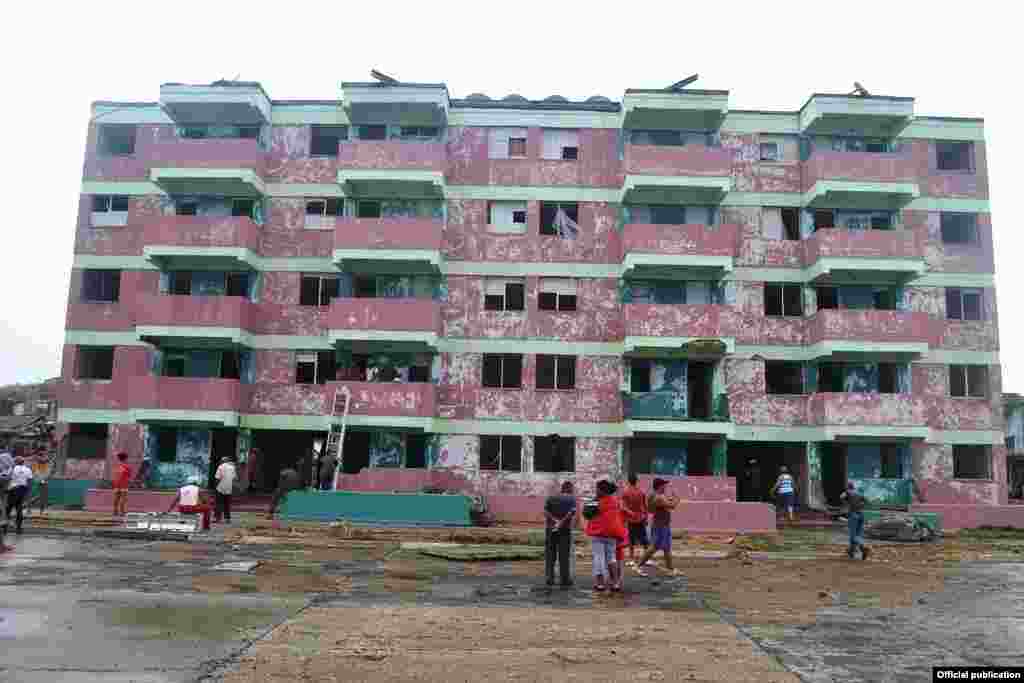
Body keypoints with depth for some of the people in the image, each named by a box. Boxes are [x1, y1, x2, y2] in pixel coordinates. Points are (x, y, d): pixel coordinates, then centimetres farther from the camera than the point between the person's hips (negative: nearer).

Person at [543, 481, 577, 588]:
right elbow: (572, 512, -15)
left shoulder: (551, 497, 12)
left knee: (550, 555, 9)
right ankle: (565, 580, 6)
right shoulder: (572, 498, 3)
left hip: (550, 528, 2)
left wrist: (555, 521, -11)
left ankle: (549, 578, 3)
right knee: (564, 555, 4)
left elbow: (545, 511, -4)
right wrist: (562, 522, -16)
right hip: (565, 530, -2)